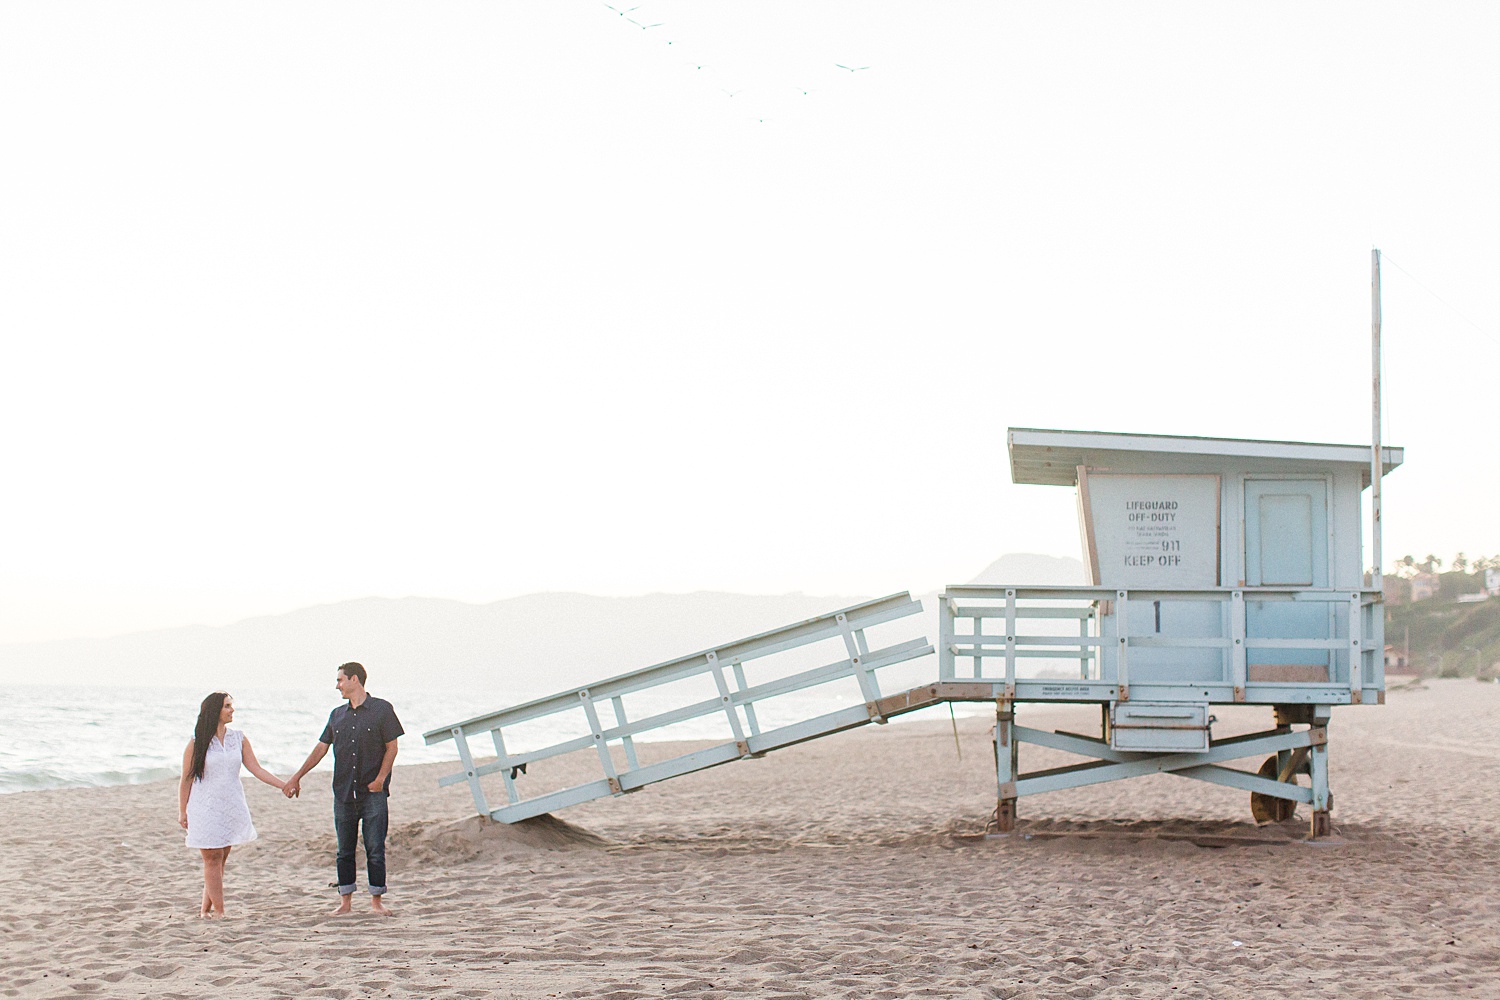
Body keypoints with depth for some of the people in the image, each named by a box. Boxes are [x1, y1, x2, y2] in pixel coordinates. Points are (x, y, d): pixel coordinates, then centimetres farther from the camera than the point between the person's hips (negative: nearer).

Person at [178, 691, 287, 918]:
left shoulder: (238, 738, 7)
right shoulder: (197, 743, -3)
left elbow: (257, 769, 6)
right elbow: (186, 780, 1)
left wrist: (284, 785, -2)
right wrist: (182, 812, -1)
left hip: (232, 806, 4)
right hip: (206, 807, -4)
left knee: (220, 860, 4)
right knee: (213, 859, -5)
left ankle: (206, 908, 12)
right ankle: (218, 911, -3)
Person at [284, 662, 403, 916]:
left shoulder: (381, 709, 0)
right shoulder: (337, 715, 14)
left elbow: (391, 747, -1)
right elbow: (321, 748, 17)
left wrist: (380, 778, -12)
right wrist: (296, 777, 13)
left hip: (373, 793, -4)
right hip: (344, 793, 4)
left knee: (375, 849, -4)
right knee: (345, 851, 5)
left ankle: (376, 901, 3)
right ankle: (345, 901, 12)